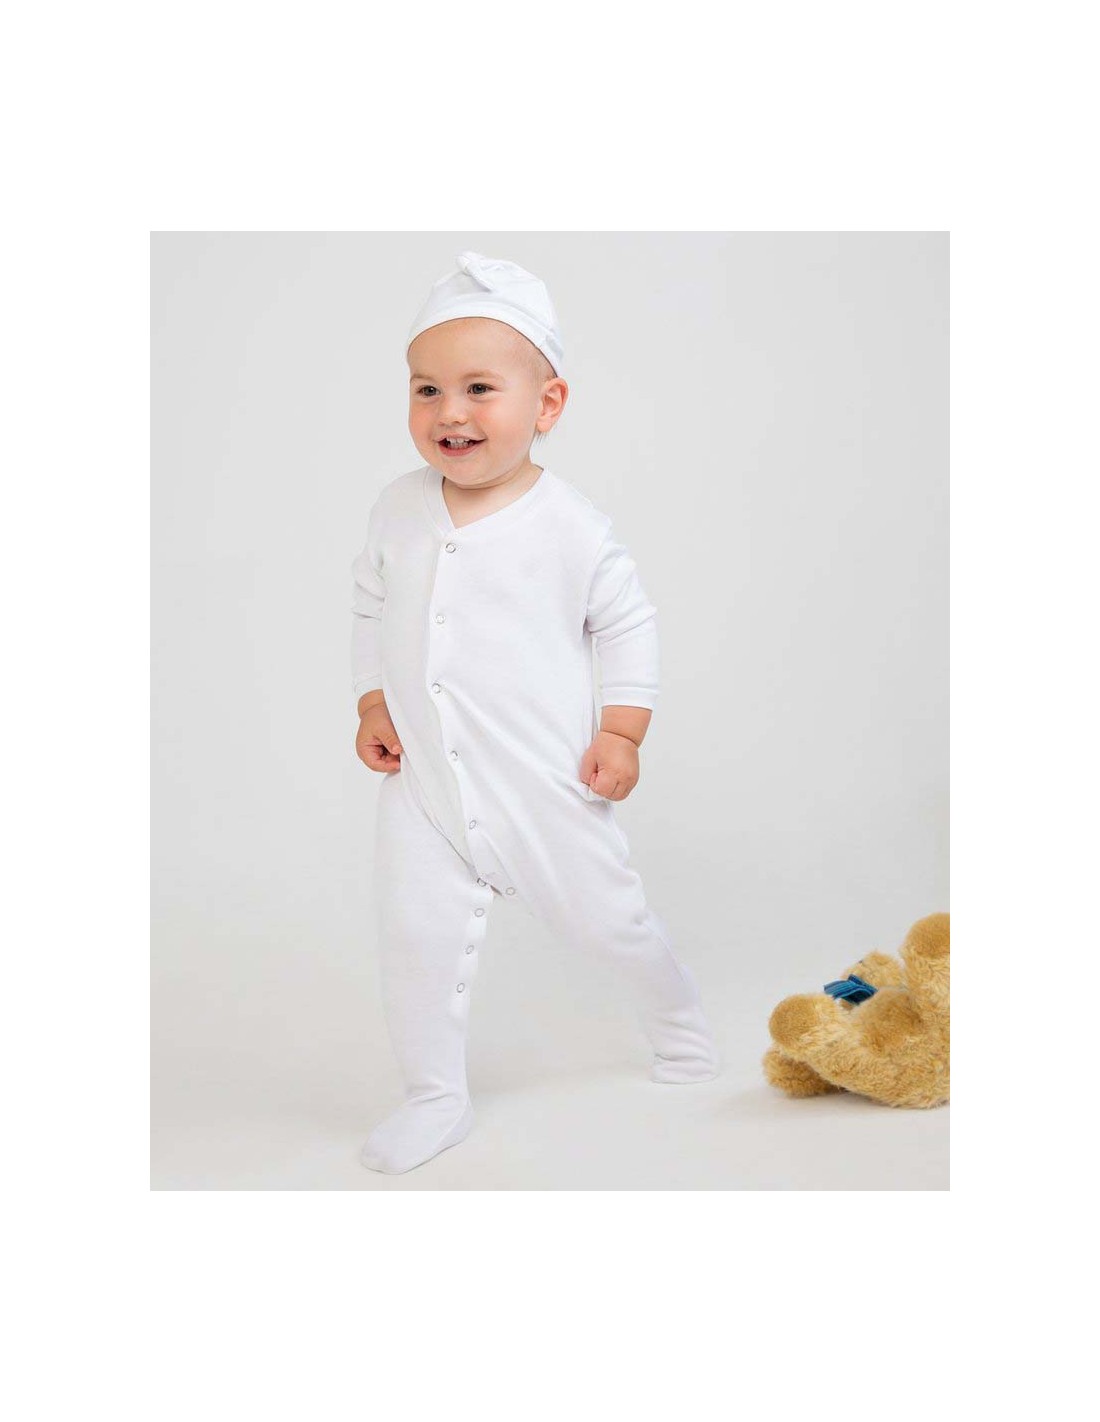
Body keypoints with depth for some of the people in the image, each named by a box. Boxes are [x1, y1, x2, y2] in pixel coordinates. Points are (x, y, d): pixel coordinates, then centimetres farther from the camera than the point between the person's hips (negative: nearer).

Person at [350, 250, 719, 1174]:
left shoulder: (570, 526, -11)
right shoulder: (399, 508, -1)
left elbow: (630, 623, -1)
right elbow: (371, 606, 13)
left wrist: (622, 730, -7)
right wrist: (372, 705, 5)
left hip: (546, 784, -3)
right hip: (423, 779, 3)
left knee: (605, 914, 12)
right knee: (417, 937, 3)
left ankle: (678, 1018, 43)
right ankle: (436, 1097, 24)